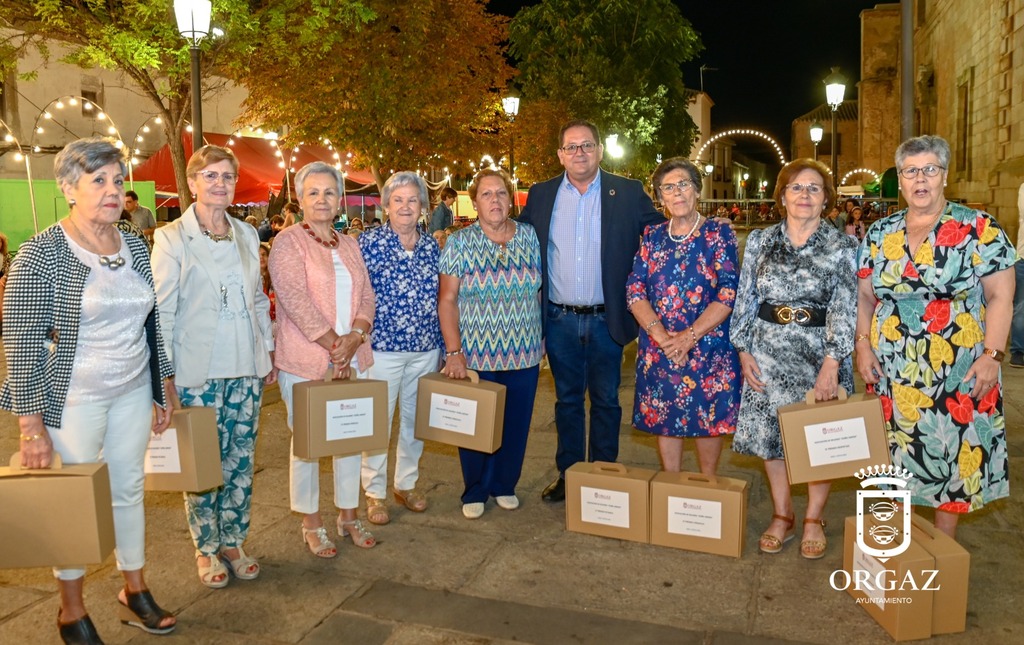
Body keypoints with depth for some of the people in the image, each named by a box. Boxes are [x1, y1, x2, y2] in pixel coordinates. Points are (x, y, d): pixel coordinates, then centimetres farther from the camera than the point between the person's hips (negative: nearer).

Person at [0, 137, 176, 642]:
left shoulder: (136, 248, 4)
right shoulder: (42, 254, -13)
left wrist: (163, 390, 12)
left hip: (134, 392, 5)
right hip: (73, 397, -5)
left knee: (129, 489, 14)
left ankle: (134, 590, 31)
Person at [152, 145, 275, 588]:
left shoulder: (247, 235, 10)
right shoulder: (171, 237, -4)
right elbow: (162, 309, -6)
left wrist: (268, 352, 13)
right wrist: (164, 372, -10)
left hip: (245, 368, 5)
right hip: (198, 371, -4)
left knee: (241, 460, 11)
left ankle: (233, 542, 26)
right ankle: (206, 549, 23)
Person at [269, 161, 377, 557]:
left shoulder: (349, 245, 13)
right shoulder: (288, 242, -7)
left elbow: (366, 296, 7)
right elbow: (296, 300, -17)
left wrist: (355, 337, -12)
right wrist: (334, 345, -17)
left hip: (352, 360, 6)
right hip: (305, 362, -5)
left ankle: (348, 516, 28)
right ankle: (311, 525, 21)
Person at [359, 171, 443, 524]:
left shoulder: (431, 245, 7)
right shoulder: (369, 242, -5)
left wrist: (442, 343, 11)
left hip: (426, 349, 4)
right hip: (382, 348, -4)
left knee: (415, 419, 15)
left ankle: (406, 483, 32)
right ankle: (375, 492, 21)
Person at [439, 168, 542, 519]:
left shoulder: (529, 236, 3)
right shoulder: (460, 243, -4)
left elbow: (540, 291, 10)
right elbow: (447, 300, -5)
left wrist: (542, 339, 6)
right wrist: (454, 352, -11)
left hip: (524, 354, 2)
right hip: (475, 356, -2)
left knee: (515, 424, 11)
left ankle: (505, 485, 32)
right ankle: (475, 492, 27)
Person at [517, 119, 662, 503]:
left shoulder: (628, 193, -1)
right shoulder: (540, 195, 5)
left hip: (606, 320, -1)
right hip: (559, 320, 2)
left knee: (605, 400, 10)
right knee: (567, 399, 13)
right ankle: (567, 474, 27)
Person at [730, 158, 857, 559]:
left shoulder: (841, 247, -2)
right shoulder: (760, 241, 5)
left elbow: (844, 309, -9)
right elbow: (745, 299, 6)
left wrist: (831, 362, -17)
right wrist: (744, 350, -1)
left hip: (820, 352, -2)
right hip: (769, 351, 2)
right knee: (769, 433, 6)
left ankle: (814, 519, 24)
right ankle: (782, 516, 23)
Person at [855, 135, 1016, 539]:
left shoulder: (979, 228, -3)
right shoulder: (880, 233, 7)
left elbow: (1000, 297, -5)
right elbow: (865, 296, 11)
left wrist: (991, 355, -13)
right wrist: (863, 346, 0)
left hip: (958, 372, -3)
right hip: (892, 371, 3)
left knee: (954, 454, 5)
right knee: (895, 453, 10)